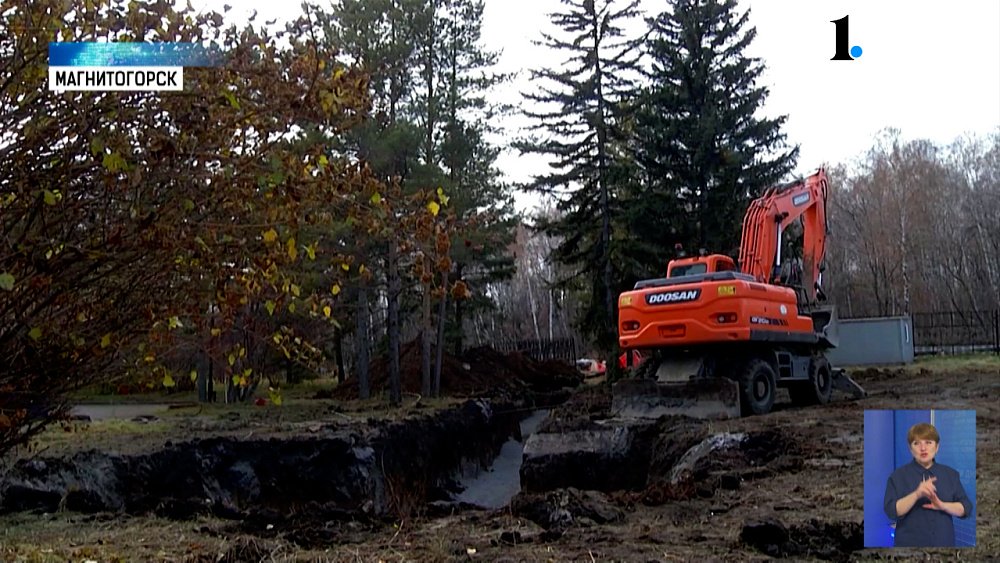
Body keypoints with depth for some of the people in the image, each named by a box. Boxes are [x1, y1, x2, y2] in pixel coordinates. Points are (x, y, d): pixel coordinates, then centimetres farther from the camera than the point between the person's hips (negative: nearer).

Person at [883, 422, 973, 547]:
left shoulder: (950, 474, 8)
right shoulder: (898, 476, -2)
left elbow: (965, 508, 4)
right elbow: (892, 510, -12)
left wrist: (942, 505, -16)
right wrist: (916, 494, -27)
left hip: (943, 543, 3)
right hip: (910, 544, -3)